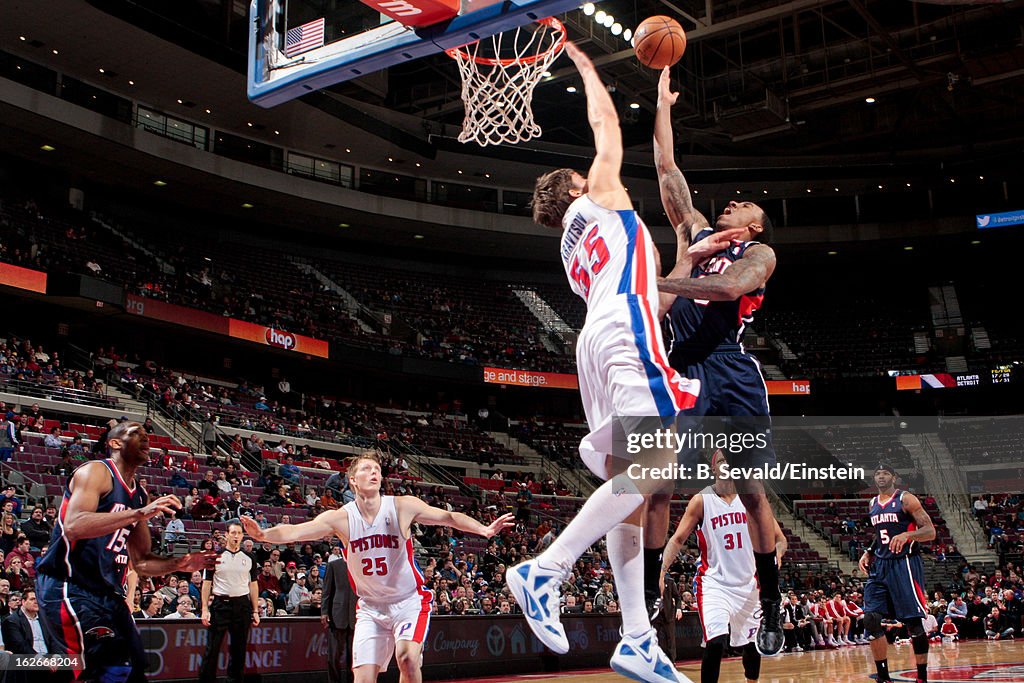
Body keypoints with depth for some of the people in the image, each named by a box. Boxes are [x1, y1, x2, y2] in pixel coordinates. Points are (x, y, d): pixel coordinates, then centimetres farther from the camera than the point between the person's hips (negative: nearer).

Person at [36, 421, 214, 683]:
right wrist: (139, 514, -30)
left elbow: (141, 561, 21)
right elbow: (74, 527, -26)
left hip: (109, 592, 9)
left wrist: (179, 564, 3)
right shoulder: (96, 472, -6)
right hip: (69, 587, -9)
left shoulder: (138, 494, 17)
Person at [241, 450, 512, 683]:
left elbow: (448, 517, -12)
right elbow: (295, 532, -20)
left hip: (409, 601, -2)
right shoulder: (341, 518, -10)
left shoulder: (402, 506, -12)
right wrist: (263, 534, -38)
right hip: (370, 607, 2)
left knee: (407, 656, -25)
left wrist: (483, 529, -27)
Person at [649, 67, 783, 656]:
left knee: (752, 490, -1)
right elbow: (667, 170, 22)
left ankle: (772, 602, 8)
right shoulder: (697, 232, 22)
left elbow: (730, 286, -17)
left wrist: (661, 282, -22)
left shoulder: (760, 253, 7)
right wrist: (663, 103, 24)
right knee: (656, 484, -2)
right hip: (682, 369, 4)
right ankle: (647, 596, 5)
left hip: (731, 372, -4)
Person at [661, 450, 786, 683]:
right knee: (716, 642, -23)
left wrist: (776, 553, -19)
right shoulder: (701, 501, -6)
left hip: (748, 583, 4)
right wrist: (662, 571, -20)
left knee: (752, 644, 17)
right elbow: (677, 539, -6)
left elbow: (780, 539, 4)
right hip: (714, 583, -4)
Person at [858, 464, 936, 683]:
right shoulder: (873, 504, 14)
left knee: (914, 622, -3)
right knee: (871, 619, -4)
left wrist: (906, 535, -27)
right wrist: (868, 553, 12)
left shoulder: (906, 499, -5)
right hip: (880, 567, 6)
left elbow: (930, 531, -10)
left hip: (905, 565, -6)